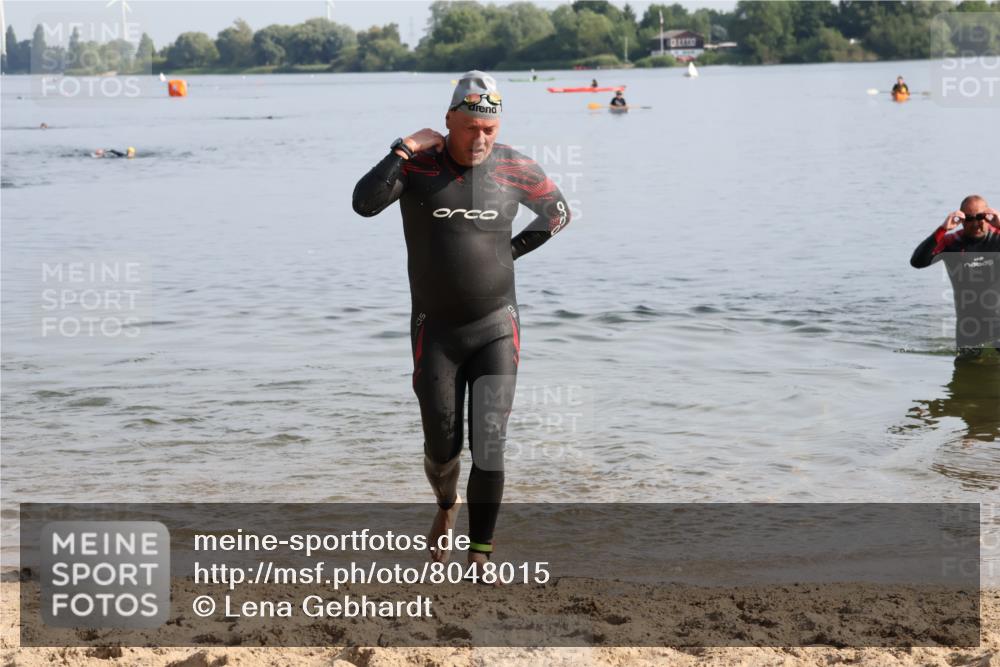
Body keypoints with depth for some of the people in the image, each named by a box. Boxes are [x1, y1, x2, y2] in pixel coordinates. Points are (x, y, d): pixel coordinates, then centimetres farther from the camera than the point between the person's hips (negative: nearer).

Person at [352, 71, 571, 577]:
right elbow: (365, 204, -23)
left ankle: (481, 557, 1)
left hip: (497, 329, 0)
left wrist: (512, 250, 5)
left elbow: (558, 212, 15)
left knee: (489, 448, -8)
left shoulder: (514, 169, -2)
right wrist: (404, 150, -24)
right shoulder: (417, 164, -7)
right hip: (435, 332, 0)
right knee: (442, 448, 10)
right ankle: (446, 508, 43)